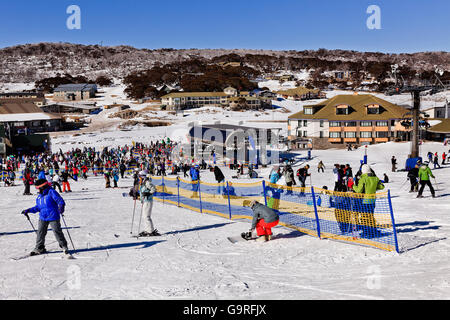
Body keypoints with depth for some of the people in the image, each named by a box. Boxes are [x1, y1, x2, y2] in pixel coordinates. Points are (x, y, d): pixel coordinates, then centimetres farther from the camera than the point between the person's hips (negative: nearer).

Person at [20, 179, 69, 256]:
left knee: (57, 231, -3)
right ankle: (39, 248, 20)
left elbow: (60, 201, -15)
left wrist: (61, 207, -33)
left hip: (53, 217, -7)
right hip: (43, 218, 7)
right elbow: (37, 207, 22)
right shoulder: (39, 196, 13)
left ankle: (64, 246, 11)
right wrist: (28, 210, 17)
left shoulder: (51, 192, -10)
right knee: (40, 232, 7)